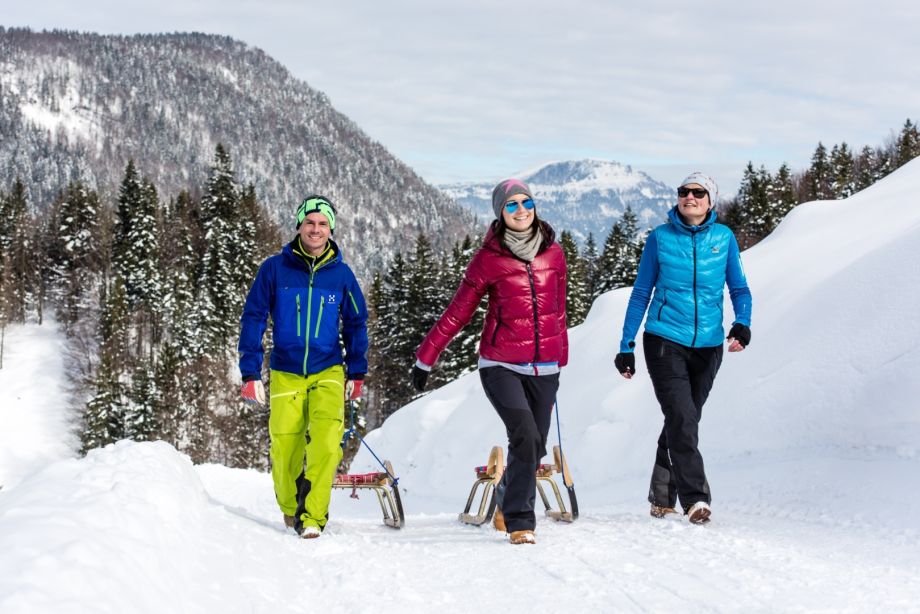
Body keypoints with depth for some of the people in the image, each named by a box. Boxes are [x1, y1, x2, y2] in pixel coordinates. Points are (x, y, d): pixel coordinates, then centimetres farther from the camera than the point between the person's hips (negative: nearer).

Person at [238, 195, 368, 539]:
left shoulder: (341, 274, 2)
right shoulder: (275, 269, -2)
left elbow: (356, 323, 13)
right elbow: (253, 319, 1)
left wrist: (356, 372, 10)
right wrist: (250, 373, -4)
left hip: (328, 372, 0)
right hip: (285, 373, 0)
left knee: (327, 442, -19)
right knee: (284, 448, 1)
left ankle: (312, 516, -11)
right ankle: (290, 509, 26)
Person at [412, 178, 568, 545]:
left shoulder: (553, 253, 6)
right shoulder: (489, 258, -4)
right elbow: (458, 312, 2)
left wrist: (560, 358, 24)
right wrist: (426, 357, 6)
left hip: (544, 369, 4)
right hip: (501, 366, -4)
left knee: (535, 447, 7)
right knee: (525, 438, -20)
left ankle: (507, 502, 34)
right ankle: (519, 522, -8)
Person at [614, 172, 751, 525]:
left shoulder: (723, 238, 5)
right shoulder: (660, 238, 1)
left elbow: (739, 288, 10)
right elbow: (641, 293, 6)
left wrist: (742, 323, -10)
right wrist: (627, 345, 4)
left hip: (708, 345, 3)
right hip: (665, 340, -3)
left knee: (684, 421, 10)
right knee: (682, 418, -17)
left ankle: (662, 497, 23)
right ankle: (695, 497, -19)